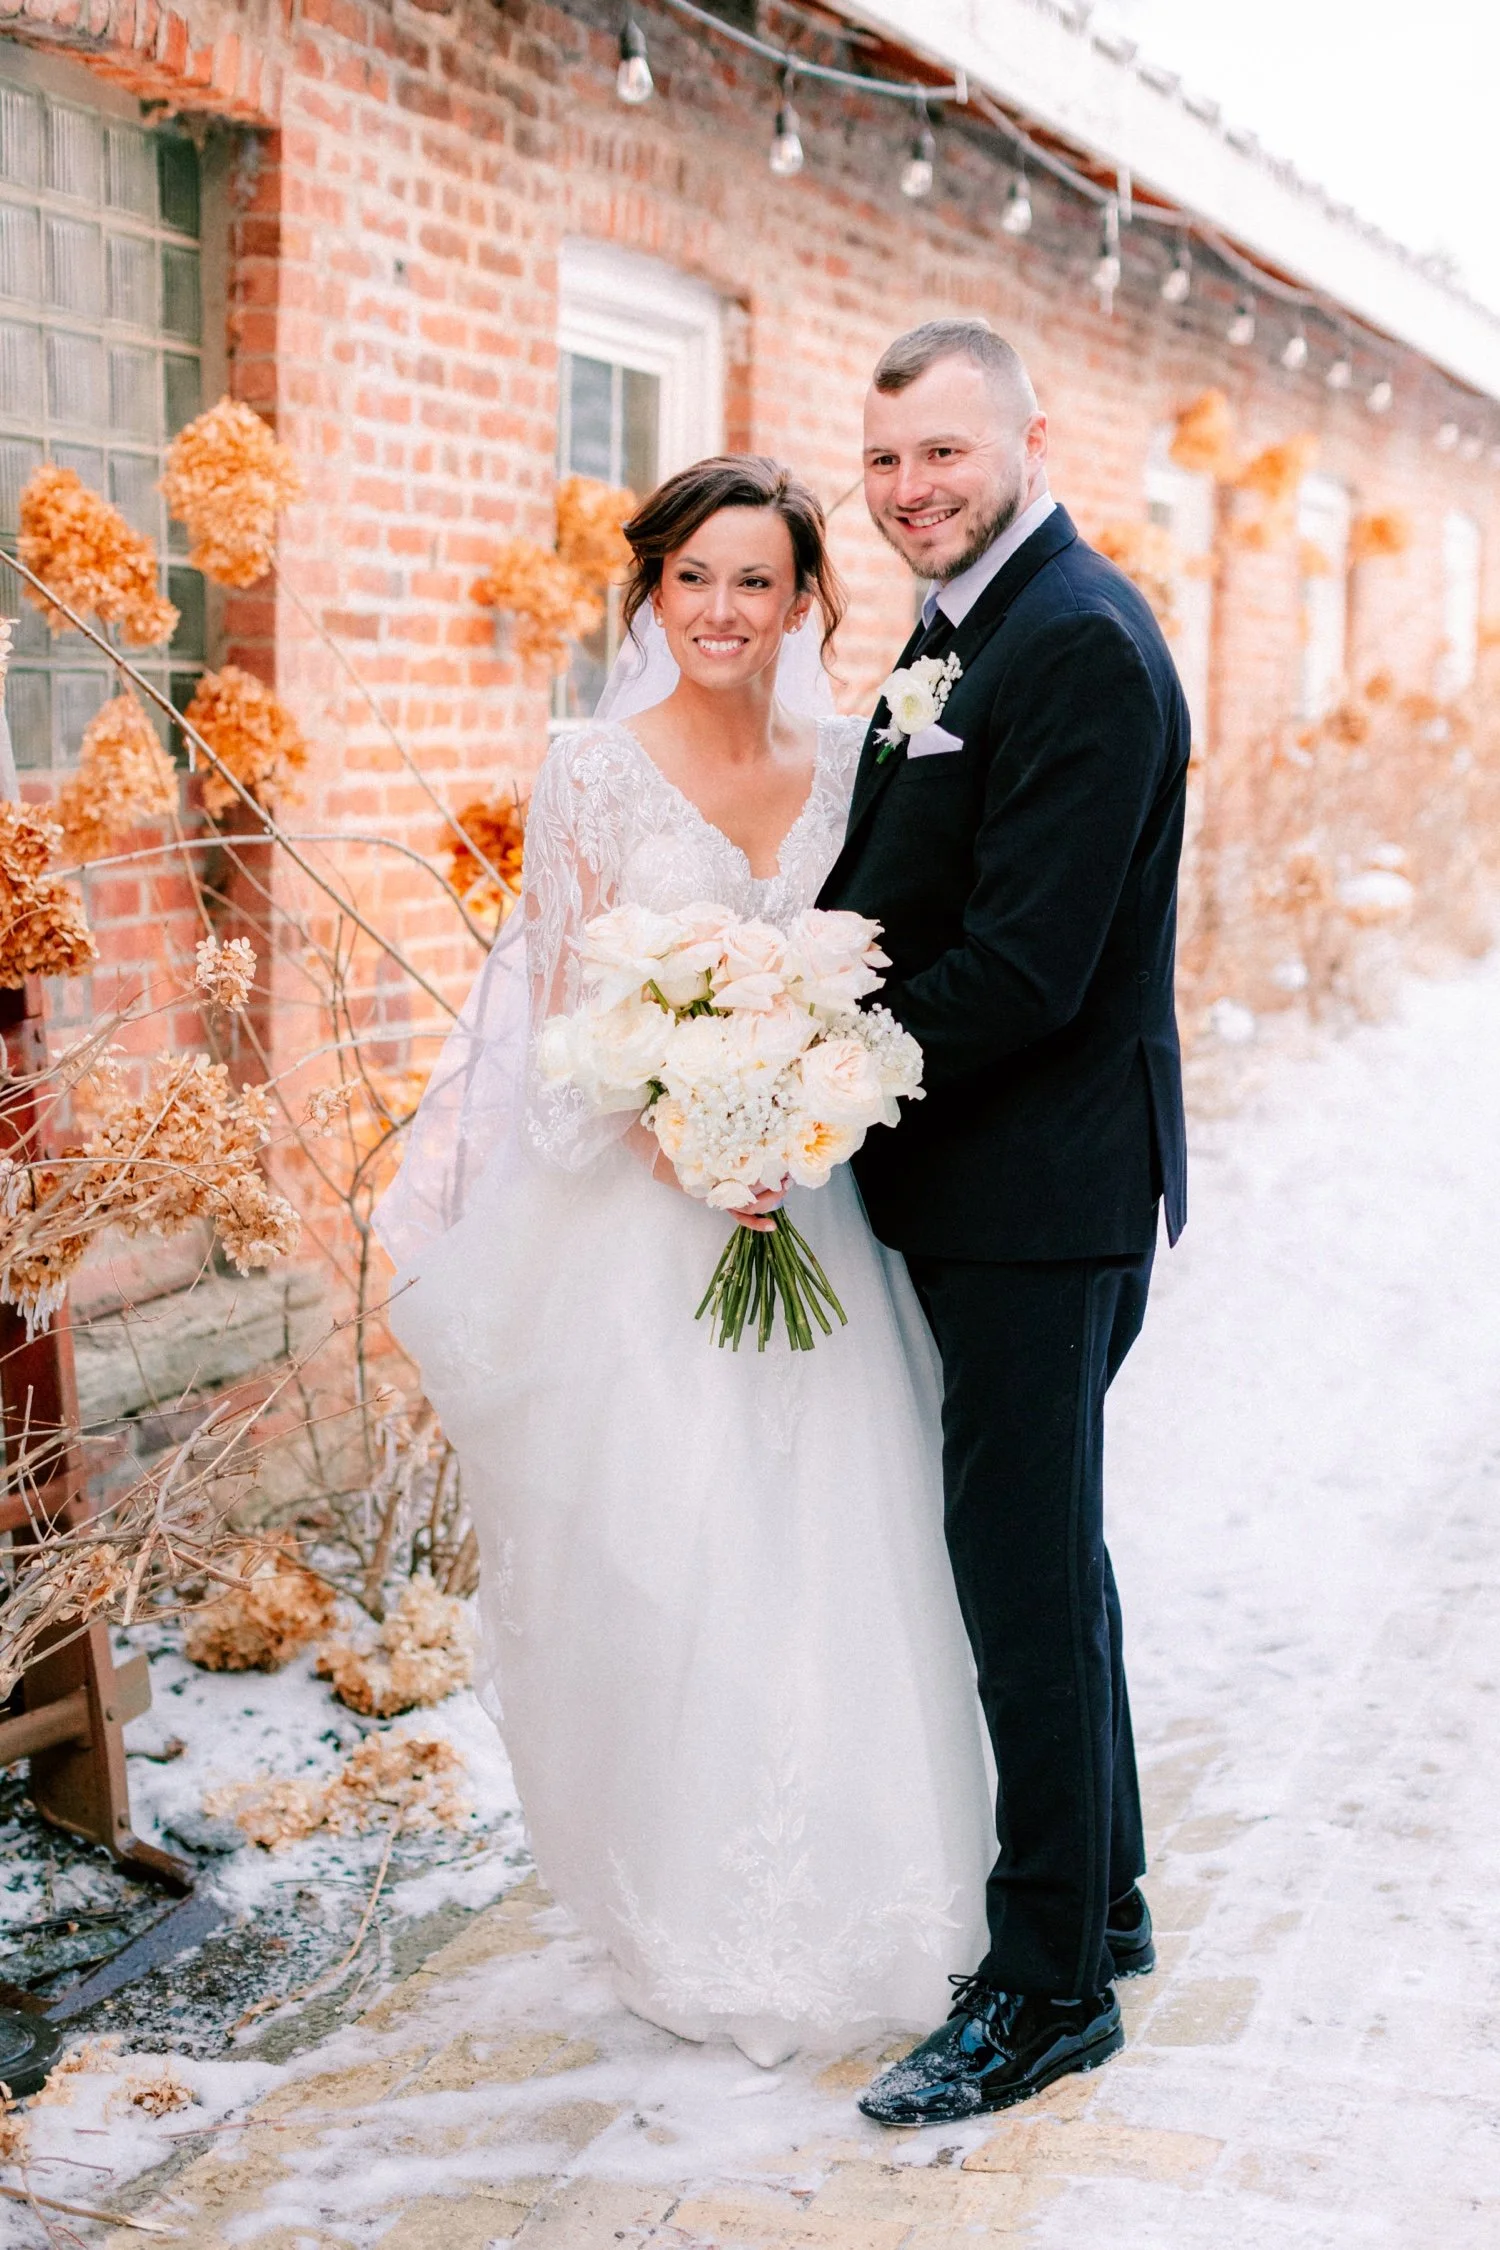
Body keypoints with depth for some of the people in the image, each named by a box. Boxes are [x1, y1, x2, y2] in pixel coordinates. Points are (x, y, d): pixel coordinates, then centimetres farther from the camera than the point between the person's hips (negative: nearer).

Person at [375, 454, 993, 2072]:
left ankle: (840, 1902, 25)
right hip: (640, 1218, -3)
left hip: (814, 1205, 3)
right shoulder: (594, 772, -4)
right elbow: (560, 1006, -5)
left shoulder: (844, 762, 6)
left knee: (831, 1554, 6)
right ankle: (693, 1923, 21)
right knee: (661, 1560, 2)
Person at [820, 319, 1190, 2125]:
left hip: (1045, 1195, -10)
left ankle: (1050, 1989, 16)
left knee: (1027, 1586, 0)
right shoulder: (961, 632, 14)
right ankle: (1102, 1896, 38)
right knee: (1041, 1558, 20)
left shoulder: (1079, 644, -18)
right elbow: (894, 902, 14)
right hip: (986, 1185, 10)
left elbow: (1024, 964, -24)